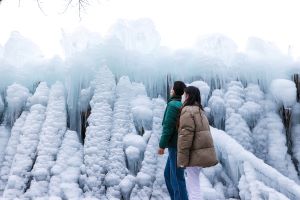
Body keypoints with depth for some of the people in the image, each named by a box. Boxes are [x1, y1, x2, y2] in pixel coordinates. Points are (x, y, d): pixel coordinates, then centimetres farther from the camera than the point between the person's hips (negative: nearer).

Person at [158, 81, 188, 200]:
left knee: (177, 177, -2)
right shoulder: (183, 105, 14)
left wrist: (162, 145, -14)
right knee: (168, 174, 17)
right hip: (178, 145, 9)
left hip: (176, 146, -9)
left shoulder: (173, 105, -13)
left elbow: (168, 127, -19)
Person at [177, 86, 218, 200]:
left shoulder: (187, 111, -12)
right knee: (193, 185, 21)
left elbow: (185, 136, -19)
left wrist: (182, 159, -16)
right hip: (202, 152, 9)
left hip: (195, 154, -9)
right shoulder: (199, 110, 15)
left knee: (193, 188, 0)